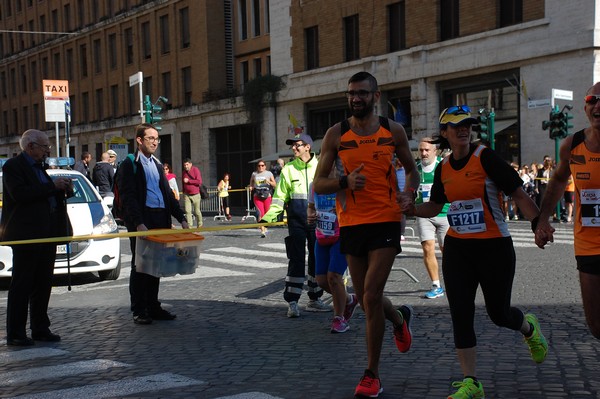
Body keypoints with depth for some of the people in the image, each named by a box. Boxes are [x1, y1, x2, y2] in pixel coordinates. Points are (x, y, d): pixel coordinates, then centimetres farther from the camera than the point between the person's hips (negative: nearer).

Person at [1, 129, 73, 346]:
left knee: (43, 284, 11)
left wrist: (64, 189, 5)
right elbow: (20, 193, -22)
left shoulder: (38, 167, 19)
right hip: (26, 235, -8)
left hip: (46, 234, 8)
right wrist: (52, 186, -19)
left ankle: (40, 329, 19)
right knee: (21, 286, -3)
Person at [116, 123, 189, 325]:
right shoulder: (129, 164, -3)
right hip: (141, 220, -6)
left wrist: (181, 218, 9)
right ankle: (139, 311, 7)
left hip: (160, 219, 7)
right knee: (140, 266, 1)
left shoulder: (157, 164, 19)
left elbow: (168, 194, 19)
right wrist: (138, 223, -22)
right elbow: (128, 197, -12)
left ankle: (153, 307, 19)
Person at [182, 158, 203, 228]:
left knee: (197, 211, 4)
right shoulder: (184, 172, 10)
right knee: (187, 211, -6)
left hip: (195, 194, -4)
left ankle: (200, 225, 20)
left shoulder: (195, 170, -7)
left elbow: (199, 182, -15)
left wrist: (188, 181, -15)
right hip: (187, 195, 4)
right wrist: (183, 193, 23)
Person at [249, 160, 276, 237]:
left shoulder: (269, 173, 6)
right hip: (257, 196, -1)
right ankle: (262, 231, -16)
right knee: (261, 213, -15)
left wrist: (269, 182, -10)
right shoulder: (254, 174, 9)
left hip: (267, 196, 1)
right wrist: (251, 187, 5)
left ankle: (265, 227, 32)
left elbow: (275, 185, 8)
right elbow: (251, 183, 26)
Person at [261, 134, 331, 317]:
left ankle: (314, 300, 21)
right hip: (297, 221, -2)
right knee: (296, 259, -6)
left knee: (318, 259, 8)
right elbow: (280, 197, 3)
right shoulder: (288, 169, 4)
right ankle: (292, 303, -2)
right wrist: (268, 217, -8)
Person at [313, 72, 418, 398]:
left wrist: (410, 192, -6)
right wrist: (345, 181, -19)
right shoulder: (336, 134, 1)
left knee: (371, 297, -11)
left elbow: (411, 169, 16)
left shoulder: (393, 131, 3)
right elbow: (318, 185, 1)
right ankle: (400, 318, 47)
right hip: (351, 224, 2)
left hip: (385, 222, -2)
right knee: (365, 299, 12)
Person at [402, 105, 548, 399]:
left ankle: (529, 328, 45)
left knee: (498, 313, 8)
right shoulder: (443, 168, 5)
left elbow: (519, 195, -11)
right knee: (460, 315, -1)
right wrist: (413, 209, -1)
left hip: (494, 246, -4)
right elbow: (435, 205, 18)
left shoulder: (486, 158, -11)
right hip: (457, 248, 4)